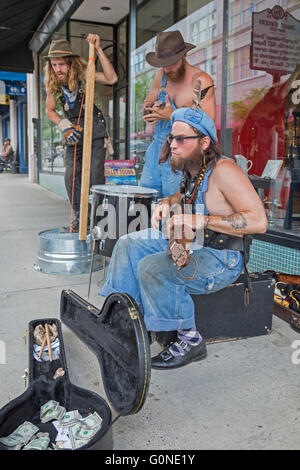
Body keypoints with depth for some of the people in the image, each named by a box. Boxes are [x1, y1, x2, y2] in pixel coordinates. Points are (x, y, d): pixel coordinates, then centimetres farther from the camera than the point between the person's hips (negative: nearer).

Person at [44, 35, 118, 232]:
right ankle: (80, 217, 8)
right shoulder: (52, 84, 1)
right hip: (74, 131, 5)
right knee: (71, 175, -2)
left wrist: (98, 50, -29)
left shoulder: (83, 74, -12)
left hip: (94, 128, -4)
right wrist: (64, 125, -4)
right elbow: (50, 110, 13)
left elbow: (112, 78, -26)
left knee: (95, 173, -9)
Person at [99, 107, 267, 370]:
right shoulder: (192, 168, 6)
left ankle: (190, 341, -12)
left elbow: (258, 221, -30)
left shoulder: (223, 170, -22)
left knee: (152, 267, -28)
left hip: (221, 258, -9)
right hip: (188, 242, 10)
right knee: (128, 245, 7)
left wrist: (201, 221, -31)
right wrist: (167, 203, 5)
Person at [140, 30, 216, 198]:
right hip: (157, 148, 6)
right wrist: (149, 109, -6)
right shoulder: (162, 75, 8)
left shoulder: (201, 80, -12)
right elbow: (147, 102, 20)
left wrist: (172, 115, -25)